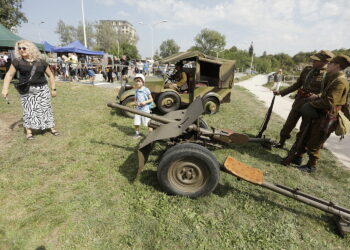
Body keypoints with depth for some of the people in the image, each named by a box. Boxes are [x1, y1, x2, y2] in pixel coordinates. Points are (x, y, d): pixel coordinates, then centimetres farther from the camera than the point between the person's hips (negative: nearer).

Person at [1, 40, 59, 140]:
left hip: (42, 89, 0)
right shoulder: (17, 61, 1)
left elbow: (50, 75, 8)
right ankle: (29, 131, 12)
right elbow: (9, 74, 3)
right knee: (28, 110, 1)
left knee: (46, 108, 5)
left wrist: (53, 89, 4)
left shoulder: (41, 62, 1)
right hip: (27, 91, 0)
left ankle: (52, 128, 17)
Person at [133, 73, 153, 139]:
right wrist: (136, 103, -6)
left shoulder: (146, 90, -6)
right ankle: (137, 133, 28)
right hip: (138, 109, 4)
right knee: (136, 123, 8)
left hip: (145, 109, -4)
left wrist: (145, 102, -17)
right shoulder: (136, 91, 7)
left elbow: (151, 99, -2)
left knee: (148, 123, -2)